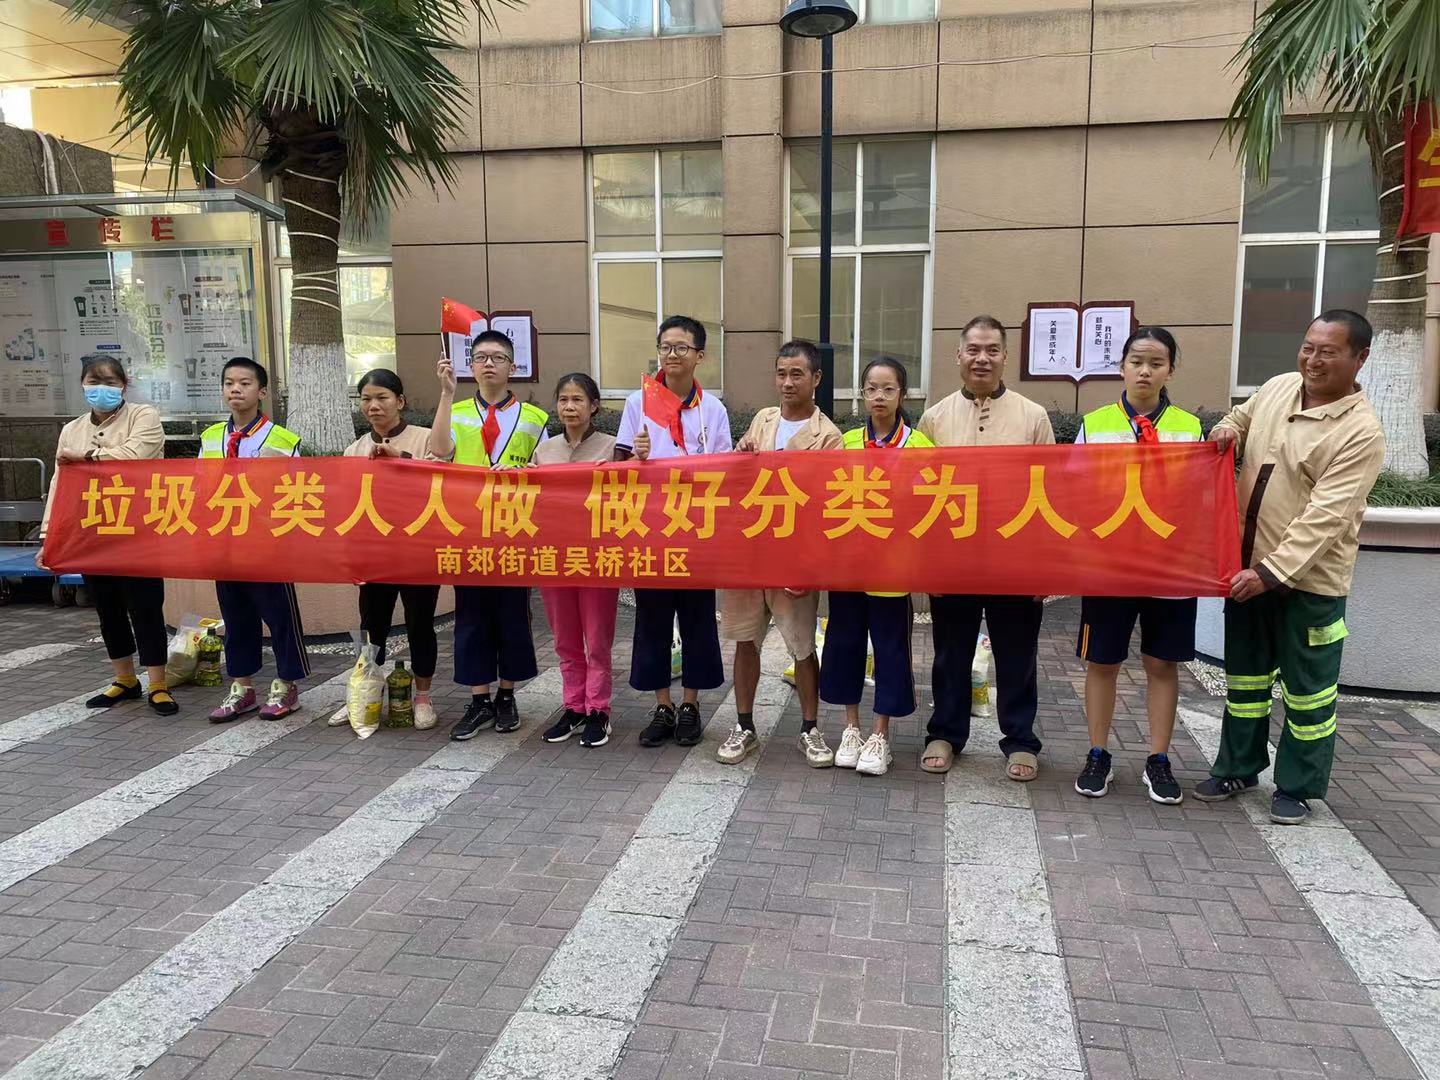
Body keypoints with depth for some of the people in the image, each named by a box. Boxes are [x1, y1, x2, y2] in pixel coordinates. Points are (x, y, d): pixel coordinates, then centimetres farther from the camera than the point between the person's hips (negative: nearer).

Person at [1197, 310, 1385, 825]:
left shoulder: (1361, 432, -18)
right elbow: (1243, 417, 23)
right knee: (1245, 675, 18)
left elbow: (1326, 515, -24)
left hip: (1309, 577, -6)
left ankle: (1298, 787, 25)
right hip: (1248, 565, 6)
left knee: (1307, 688, 8)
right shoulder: (1277, 387, 1)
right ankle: (1237, 768, 34)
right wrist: (1228, 429, -1)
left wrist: (1272, 571, -29)